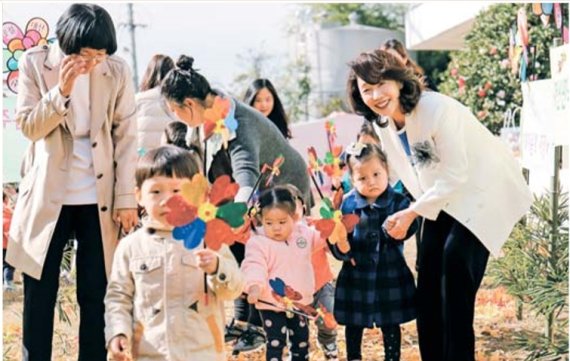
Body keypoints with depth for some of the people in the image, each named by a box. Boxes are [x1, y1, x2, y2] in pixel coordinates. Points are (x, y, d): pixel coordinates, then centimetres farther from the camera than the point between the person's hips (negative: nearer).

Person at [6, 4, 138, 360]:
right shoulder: (35, 63, -3)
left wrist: (127, 198, -5)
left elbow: (126, 137, -1)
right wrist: (62, 91, -22)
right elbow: (29, 126, -6)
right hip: (48, 195, 0)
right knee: (39, 293, 6)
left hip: (98, 198, 0)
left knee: (95, 295, 6)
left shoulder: (117, 70, -3)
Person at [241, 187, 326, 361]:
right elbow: (254, 266, -29)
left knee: (301, 340, 19)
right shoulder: (258, 243, -18)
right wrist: (254, 286, -46)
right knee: (276, 342, -2)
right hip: (271, 305, -5)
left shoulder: (303, 233, -1)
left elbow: (322, 237, 16)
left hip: (299, 303, 5)